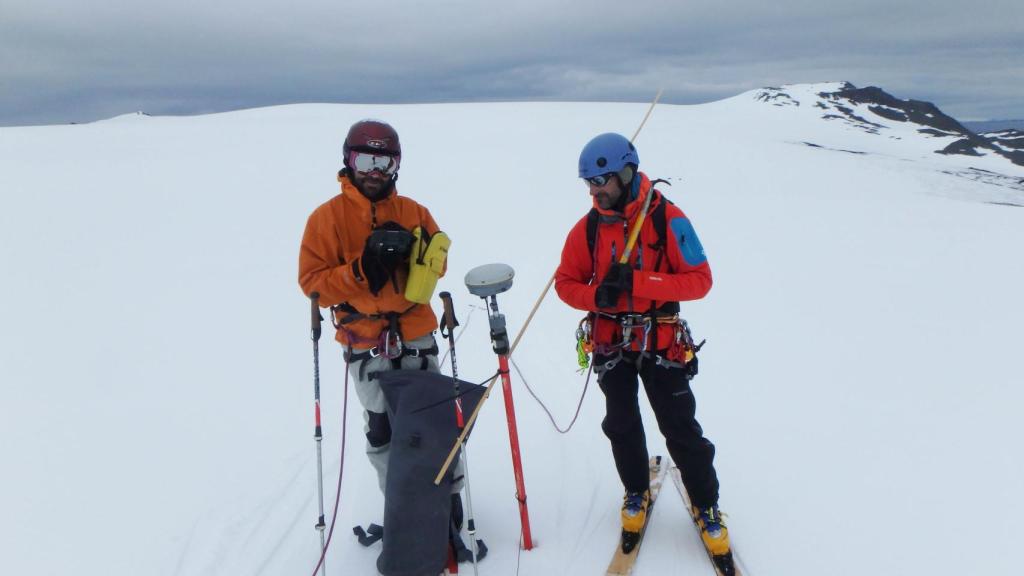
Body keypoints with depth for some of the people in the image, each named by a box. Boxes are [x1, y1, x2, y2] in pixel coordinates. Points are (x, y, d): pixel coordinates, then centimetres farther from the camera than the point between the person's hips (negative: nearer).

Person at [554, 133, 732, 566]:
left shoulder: (667, 219, -14)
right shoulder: (588, 226, -4)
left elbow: (700, 280, -16)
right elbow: (566, 282, 1)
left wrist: (637, 281, -28)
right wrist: (596, 295, -21)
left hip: (661, 342, -3)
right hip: (611, 342, 3)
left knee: (680, 429, 4)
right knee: (622, 426, 15)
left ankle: (707, 507, 25)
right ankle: (637, 493, 39)